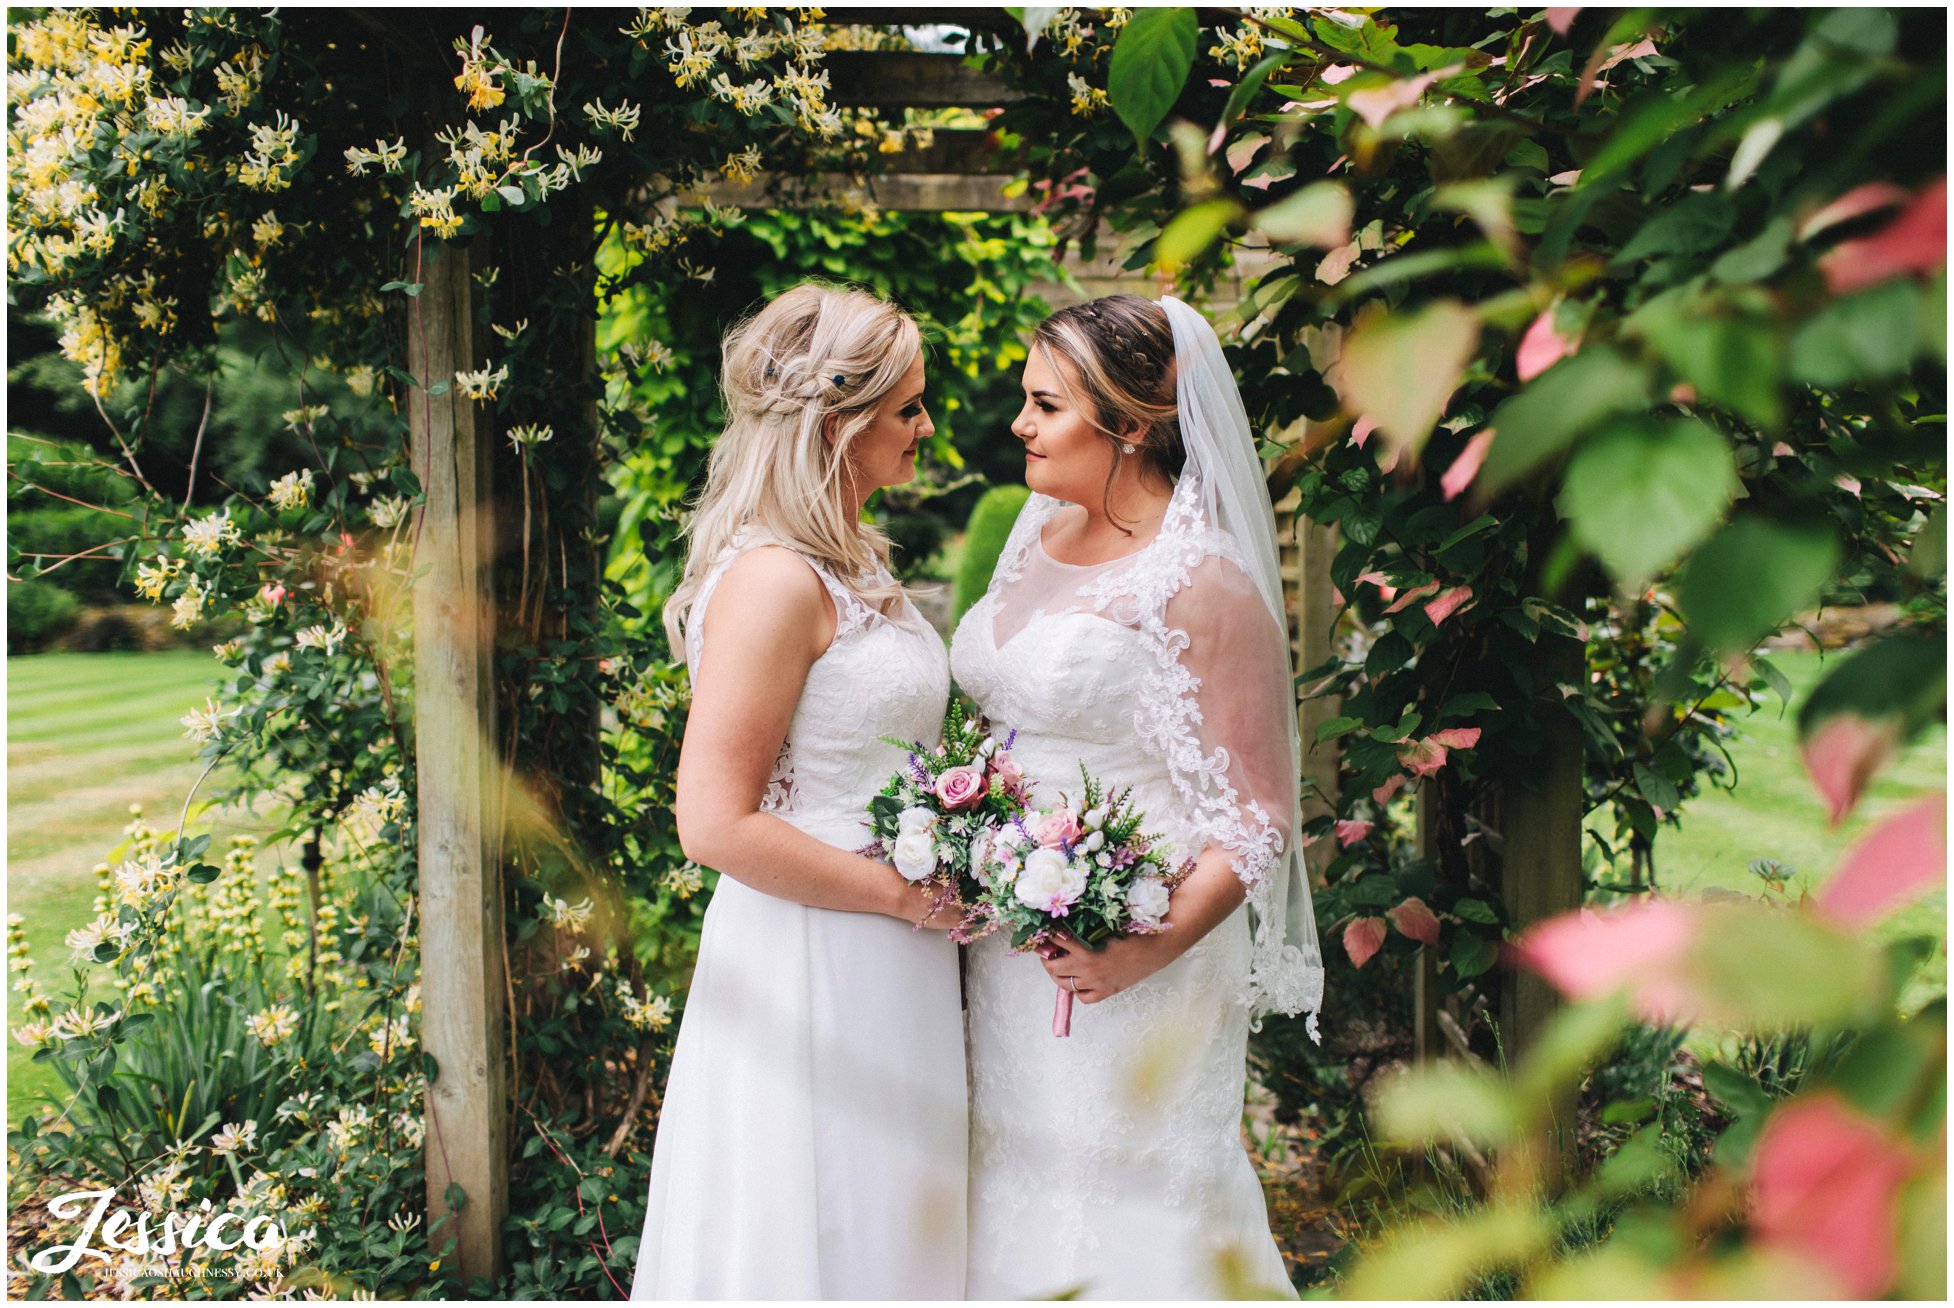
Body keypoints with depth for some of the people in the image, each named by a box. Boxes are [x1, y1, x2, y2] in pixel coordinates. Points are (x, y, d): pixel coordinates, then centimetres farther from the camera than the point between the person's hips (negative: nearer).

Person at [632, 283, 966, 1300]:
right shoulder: (773, 579, -20)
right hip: (812, 970, -9)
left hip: (888, 969, 9)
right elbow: (716, 824, -23)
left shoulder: (847, 560, 11)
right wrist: (908, 894, -17)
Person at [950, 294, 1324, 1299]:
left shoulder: (1202, 585, -15)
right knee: (1015, 1192, 15)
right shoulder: (1040, 533, 8)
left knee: (1123, 1209, 4)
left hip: (1125, 964, -7)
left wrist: (1148, 953, -25)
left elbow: (1253, 822, -14)